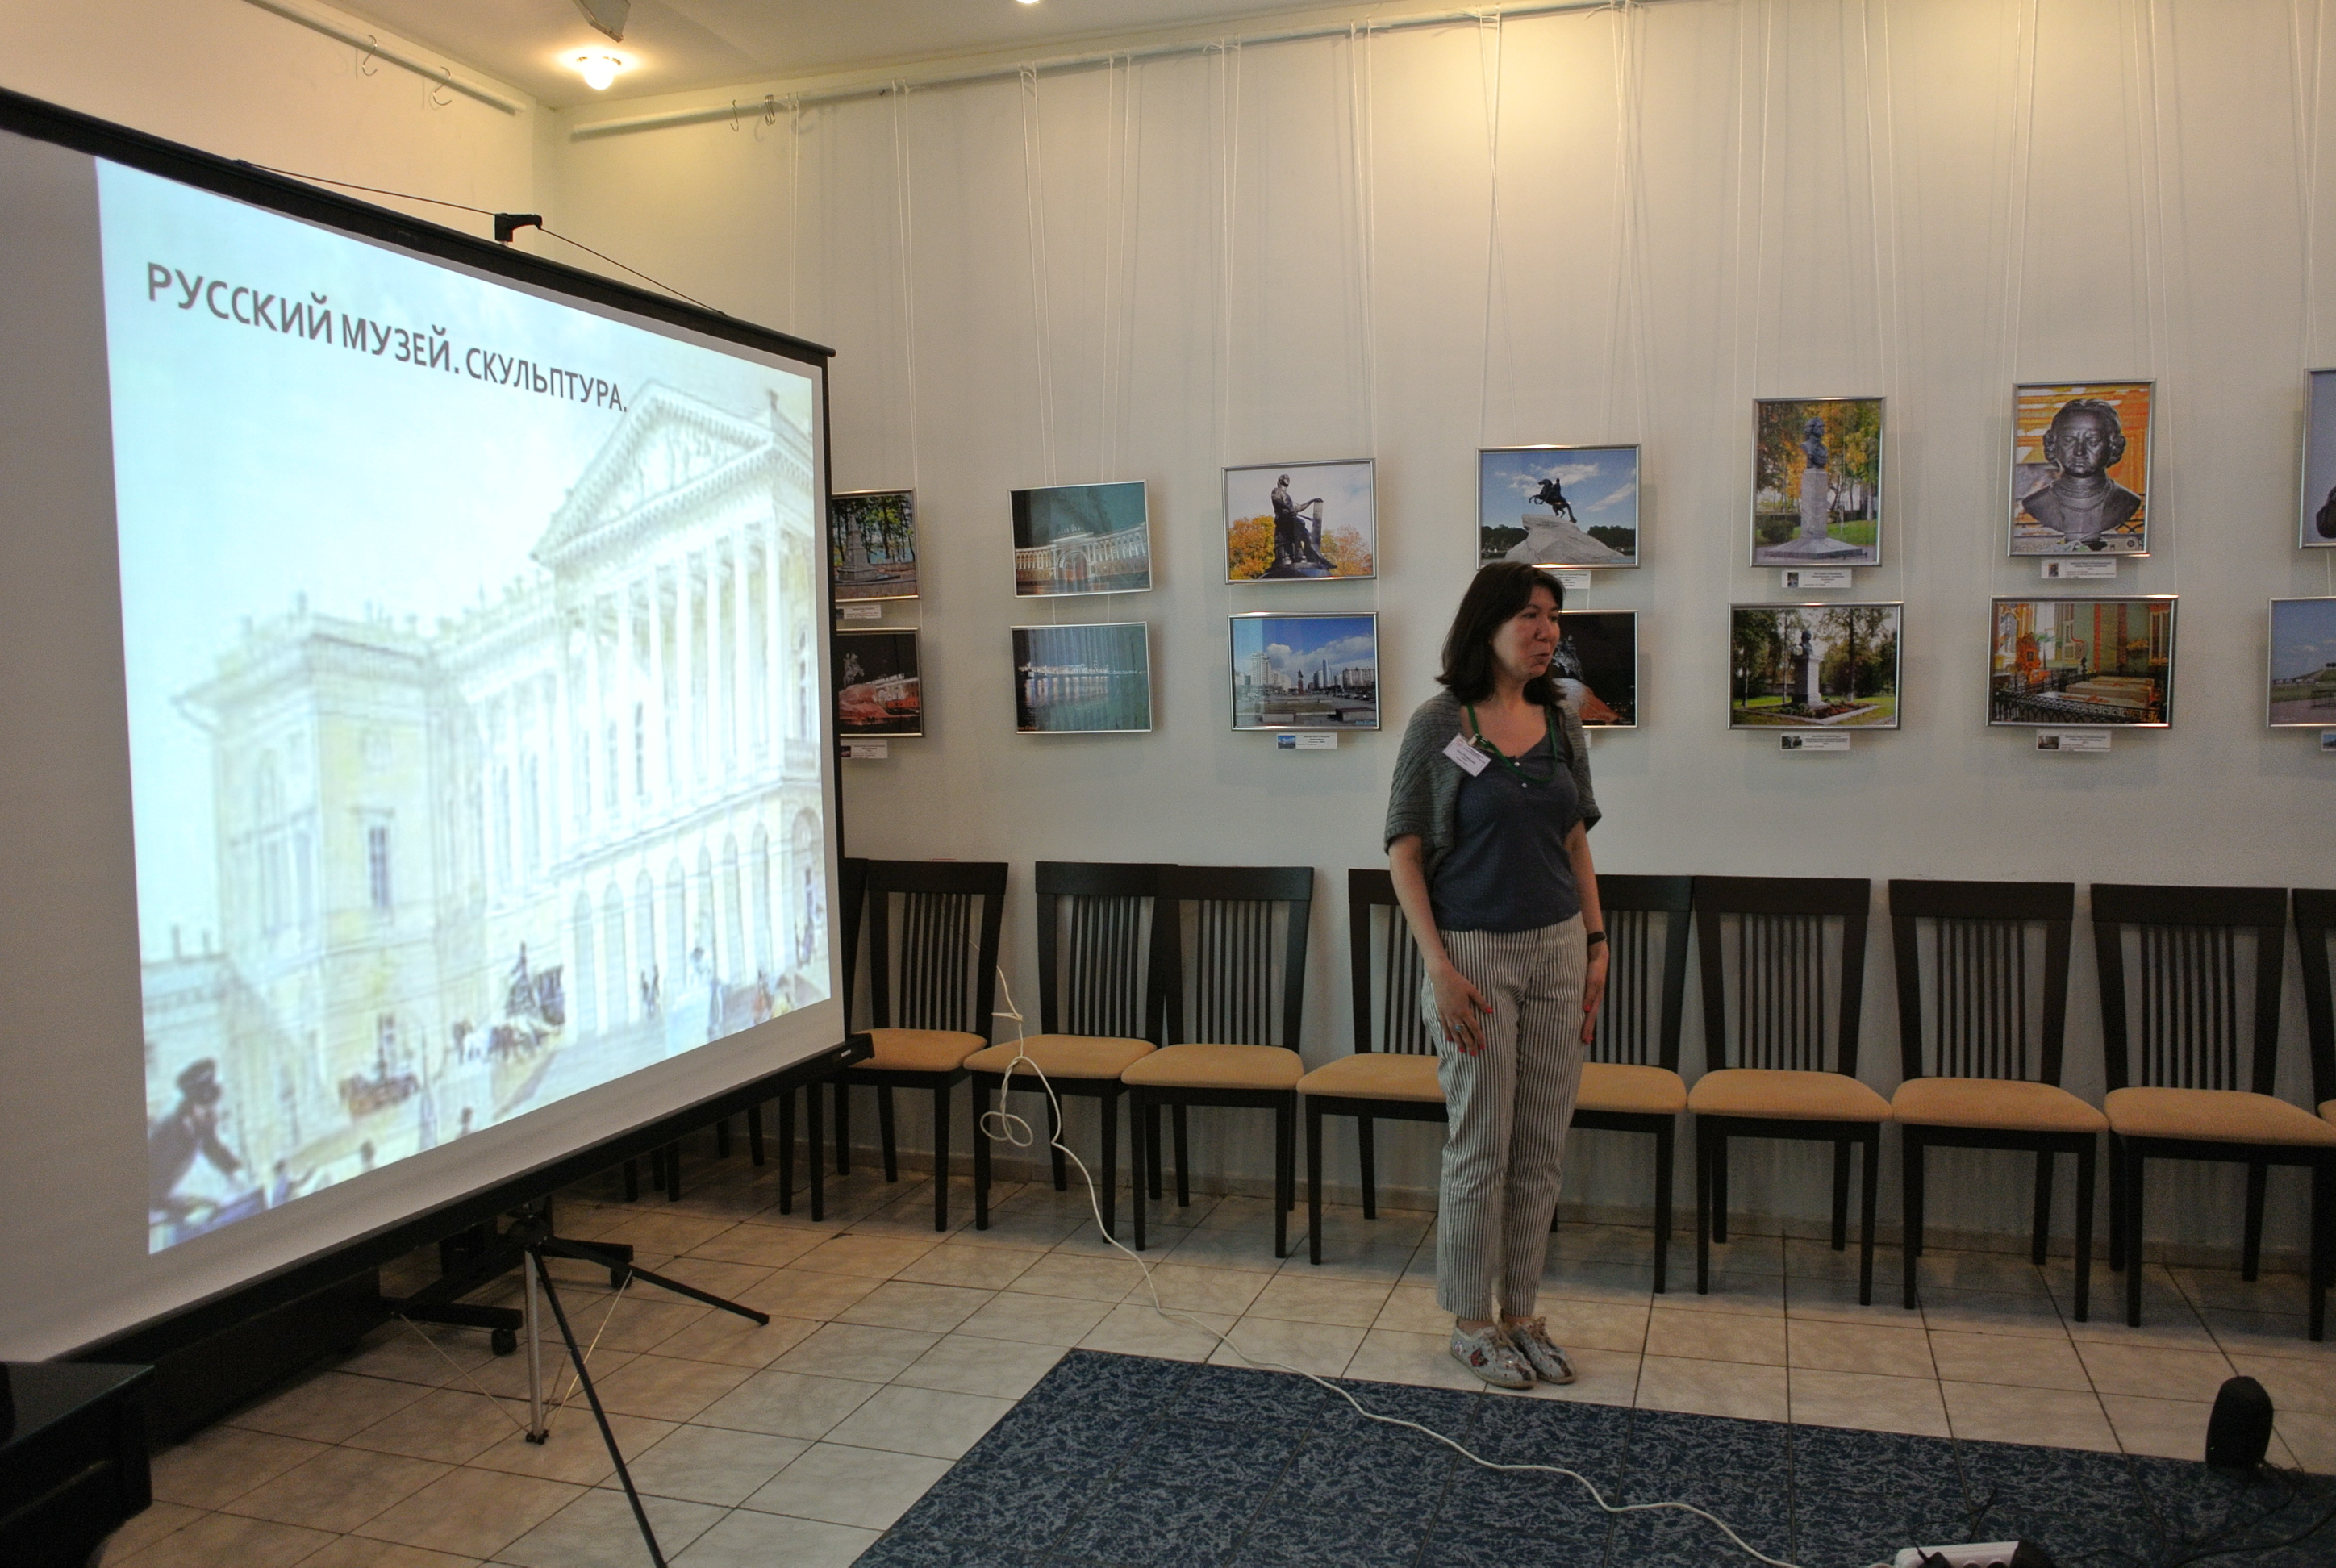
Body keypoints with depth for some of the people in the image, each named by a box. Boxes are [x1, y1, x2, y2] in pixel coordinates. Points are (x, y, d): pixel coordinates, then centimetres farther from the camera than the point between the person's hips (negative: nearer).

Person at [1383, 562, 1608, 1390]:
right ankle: (1471, 1323, 20)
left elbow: (1576, 843, 15)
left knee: (1542, 1149, 10)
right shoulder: (1439, 725, -9)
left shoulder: (1562, 724, 7)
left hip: (1556, 951, 5)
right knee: (1481, 1149, 3)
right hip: (1475, 953, -5)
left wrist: (1597, 944, 7)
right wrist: (1440, 968, -14)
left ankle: (1521, 1315, 25)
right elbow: (1403, 852, -9)